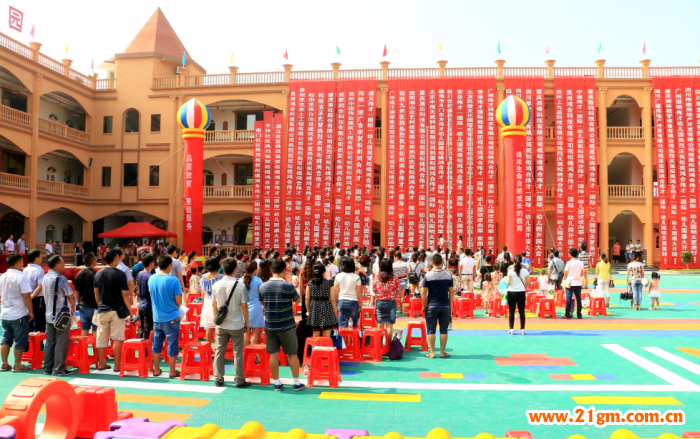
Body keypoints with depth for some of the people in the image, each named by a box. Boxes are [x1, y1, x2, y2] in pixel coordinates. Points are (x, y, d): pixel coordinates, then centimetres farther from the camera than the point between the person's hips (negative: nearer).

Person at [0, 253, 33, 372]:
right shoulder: (21, 277, -15)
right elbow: (26, 296, -18)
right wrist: (30, 311, -10)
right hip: (19, 315, -7)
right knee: (19, 340, 2)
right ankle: (17, 365, 8)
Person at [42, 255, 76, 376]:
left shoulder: (45, 278, 7)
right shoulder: (61, 278, -16)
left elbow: (46, 295, 16)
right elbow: (70, 296, -12)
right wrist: (73, 307, 6)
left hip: (49, 315, 8)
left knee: (50, 342, 14)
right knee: (61, 342, -1)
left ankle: (47, 368, 20)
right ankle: (58, 369, 1)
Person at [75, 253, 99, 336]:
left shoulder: (79, 274, 4)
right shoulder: (95, 274, -16)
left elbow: (77, 291, 12)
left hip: (83, 306, 6)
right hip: (94, 306, -6)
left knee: (84, 329, 11)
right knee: (96, 330, 1)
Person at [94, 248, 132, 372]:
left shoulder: (98, 274, 5)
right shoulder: (120, 274, -12)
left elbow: (96, 293, 13)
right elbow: (125, 294, -12)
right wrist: (130, 310, -4)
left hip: (102, 311, 5)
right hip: (116, 310, -5)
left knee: (101, 338, 11)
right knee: (117, 338, 0)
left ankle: (101, 364, 19)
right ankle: (117, 366, 2)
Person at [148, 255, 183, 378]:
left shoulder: (151, 279, -2)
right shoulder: (173, 280, -17)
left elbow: (152, 295, 13)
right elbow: (178, 302, -13)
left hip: (156, 317, 5)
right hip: (171, 317, -5)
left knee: (156, 343, 15)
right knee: (172, 344, 5)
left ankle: (156, 370, 25)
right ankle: (172, 371, 14)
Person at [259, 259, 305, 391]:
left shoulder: (263, 286, -2)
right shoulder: (288, 286, -14)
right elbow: (298, 299, 3)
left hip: (270, 326, 3)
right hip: (286, 326, -3)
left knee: (273, 354, 9)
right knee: (292, 354, 9)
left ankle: (277, 383, 16)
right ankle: (296, 383, 16)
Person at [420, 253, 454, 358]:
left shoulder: (428, 275, -6)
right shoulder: (448, 275, 0)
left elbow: (423, 292, -7)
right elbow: (451, 292, 2)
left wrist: (424, 306, 2)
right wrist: (450, 306, 11)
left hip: (432, 306, -2)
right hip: (445, 306, 2)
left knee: (431, 330, 5)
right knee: (443, 330, 9)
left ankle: (432, 352, 8)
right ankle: (442, 352, 13)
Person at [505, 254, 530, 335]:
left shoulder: (511, 270, -9)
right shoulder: (525, 270, -3)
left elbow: (507, 283, -10)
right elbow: (528, 282, 1)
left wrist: (507, 280, 11)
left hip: (512, 292, -1)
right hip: (521, 293, 1)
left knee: (511, 312, 5)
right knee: (522, 312, 8)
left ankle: (511, 329, 7)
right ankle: (522, 329, 9)